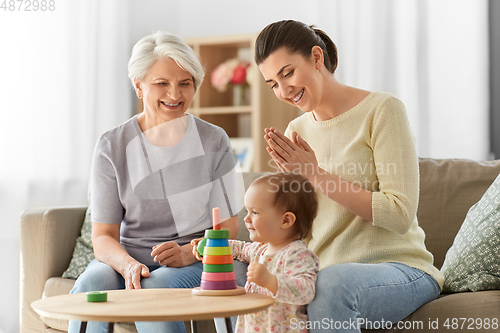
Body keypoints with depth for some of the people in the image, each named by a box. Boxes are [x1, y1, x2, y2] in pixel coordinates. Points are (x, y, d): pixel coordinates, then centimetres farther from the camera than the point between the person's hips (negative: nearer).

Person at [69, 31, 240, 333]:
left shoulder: (214, 142, 2)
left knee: (154, 288, -34)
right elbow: (103, 236, -1)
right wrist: (128, 265, -23)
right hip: (126, 260, 1)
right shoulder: (112, 147, 1)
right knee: (90, 285, -31)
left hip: (195, 261, -1)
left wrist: (188, 252, -18)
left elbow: (228, 225, 2)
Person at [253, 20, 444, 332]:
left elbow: (400, 214, -16)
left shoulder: (382, 109, -8)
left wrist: (317, 175, -16)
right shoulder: (297, 131, 11)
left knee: (331, 282, -37)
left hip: (400, 269, -5)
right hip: (324, 270, 6)